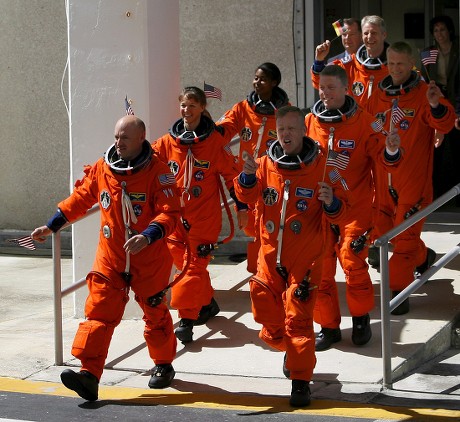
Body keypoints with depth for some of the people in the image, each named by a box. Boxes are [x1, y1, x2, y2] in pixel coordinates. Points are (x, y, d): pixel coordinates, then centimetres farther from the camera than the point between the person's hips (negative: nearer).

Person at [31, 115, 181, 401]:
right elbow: (79, 200, 14)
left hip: (150, 260, -3)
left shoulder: (158, 171, -13)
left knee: (155, 313, 12)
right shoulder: (101, 169, 1)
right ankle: (89, 374, -12)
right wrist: (51, 227, 13)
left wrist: (147, 236, -34)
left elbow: (171, 213, -19)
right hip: (110, 259, 3)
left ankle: (164, 366, 33)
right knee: (99, 312, -7)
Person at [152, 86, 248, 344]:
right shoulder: (168, 142, 4)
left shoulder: (215, 141, -4)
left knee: (194, 265, -9)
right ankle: (207, 304, 32)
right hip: (176, 215, 4)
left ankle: (187, 319, -10)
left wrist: (242, 206, 1)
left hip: (204, 218, -4)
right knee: (184, 262, 12)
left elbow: (231, 173, 0)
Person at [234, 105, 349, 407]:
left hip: (304, 258, -4)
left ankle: (301, 381, 3)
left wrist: (331, 203, -28)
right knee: (268, 314, 11)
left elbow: (338, 212, -5)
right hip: (270, 255, 4)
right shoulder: (266, 164, 2)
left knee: (298, 319, -6)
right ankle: (290, 351, 41)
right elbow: (247, 197, -5)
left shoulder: (320, 165, -7)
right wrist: (248, 177, -24)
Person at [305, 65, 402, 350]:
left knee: (353, 264, -8)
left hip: (355, 208, -3)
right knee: (320, 268, 3)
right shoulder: (309, 123, 3)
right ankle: (329, 326, 17)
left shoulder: (363, 122, -5)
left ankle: (361, 319, 15)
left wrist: (391, 151, -29)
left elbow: (381, 158, -8)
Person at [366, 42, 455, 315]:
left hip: (414, 179, -6)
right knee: (387, 230, 16)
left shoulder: (424, 93, -8)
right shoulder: (378, 97, 8)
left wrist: (437, 106, -43)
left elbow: (445, 124, -23)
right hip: (383, 177, 6)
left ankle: (398, 291, 1)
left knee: (405, 236, -6)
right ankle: (424, 257, 40)